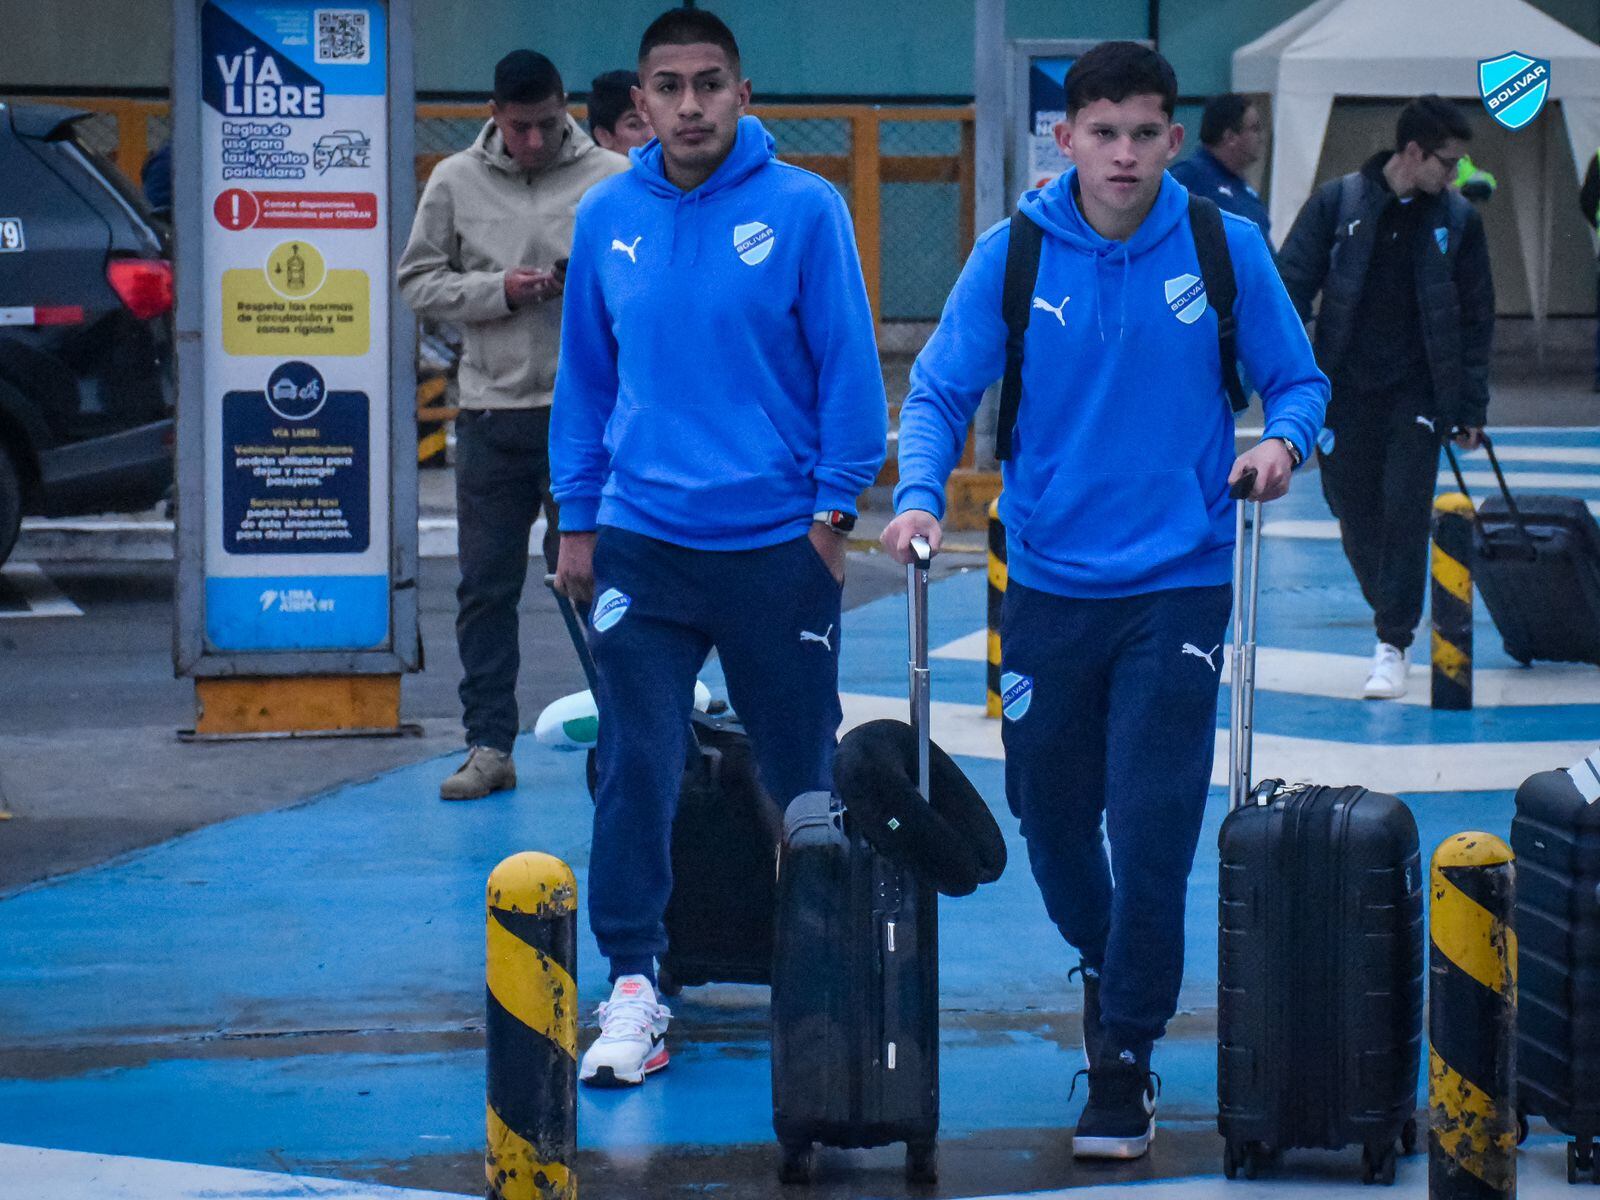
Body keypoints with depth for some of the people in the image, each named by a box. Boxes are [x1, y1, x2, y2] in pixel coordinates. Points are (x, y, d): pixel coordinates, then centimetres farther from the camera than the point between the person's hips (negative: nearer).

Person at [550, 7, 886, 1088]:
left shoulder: (803, 210, -5)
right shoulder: (608, 219, 5)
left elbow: (848, 367, -2)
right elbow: (586, 377, 12)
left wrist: (834, 509, -6)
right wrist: (578, 518, 9)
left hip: (777, 542, -2)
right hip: (642, 541, 2)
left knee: (802, 773, 9)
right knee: (636, 770, -6)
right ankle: (633, 990, -1)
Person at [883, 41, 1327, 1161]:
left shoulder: (1226, 249, -3)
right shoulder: (1012, 255, -3)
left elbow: (1298, 380, 6)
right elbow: (940, 391, -1)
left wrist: (1283, 439, -16)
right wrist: (921, 494, -19)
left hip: (1179, 581, -2)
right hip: (1049, 578, 2)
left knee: (1153, 827, -9)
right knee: (1051, 812, 13)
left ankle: (1125, 1060, 3)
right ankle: (1102, 964, 43)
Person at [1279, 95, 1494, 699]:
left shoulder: (1458, 219, 2)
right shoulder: (1337, 203, -3)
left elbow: (1476, 317, 8)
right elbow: (1291, 285, -1)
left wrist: (1471, 408, 6)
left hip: (1418, 392, 0)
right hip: (1345, 387, 0)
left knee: (1405, 511, -8)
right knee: (1356, 514, 5)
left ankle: (1393, 643, -2)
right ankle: (1394, 614, 28)